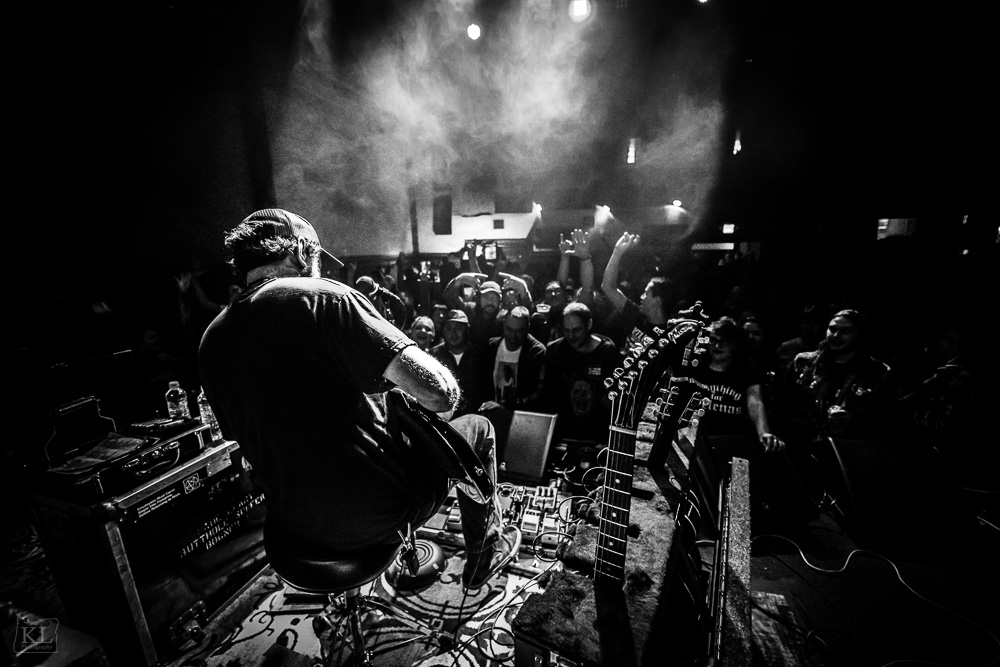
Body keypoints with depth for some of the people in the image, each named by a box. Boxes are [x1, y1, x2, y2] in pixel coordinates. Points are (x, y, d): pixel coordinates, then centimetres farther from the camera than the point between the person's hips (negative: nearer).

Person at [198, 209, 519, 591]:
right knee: (477, 428, 14)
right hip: (376, 518, -7)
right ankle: (484, 557, 32)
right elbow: (440, 394, -29)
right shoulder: (321, 297, -21)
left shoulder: (211, 341, 1)